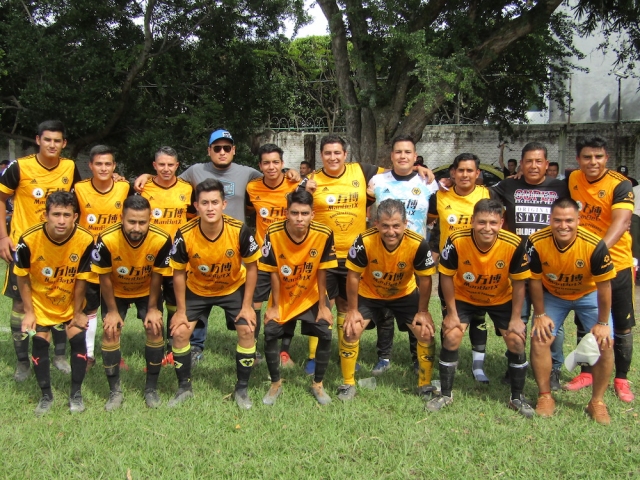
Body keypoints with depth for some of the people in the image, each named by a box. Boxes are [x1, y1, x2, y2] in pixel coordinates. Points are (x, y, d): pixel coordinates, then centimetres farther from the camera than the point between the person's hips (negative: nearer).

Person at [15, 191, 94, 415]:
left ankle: (76, 393, 13)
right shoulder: (29, 240, -28)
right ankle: (46, 395, 18)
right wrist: (29, 312, -8)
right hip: (40, 301, 0)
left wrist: (77, 312, -5)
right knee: (40, 342, -1)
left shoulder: (85, 240, -28)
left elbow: (81, 280, -14)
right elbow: (23, 278, -12)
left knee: (78, 338, -5)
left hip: (71, 302, 0)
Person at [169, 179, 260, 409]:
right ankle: (184, 387, 13)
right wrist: (181, 310, -9)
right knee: (180, 332, -7)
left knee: (247, 330, -12)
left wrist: (247, 306, -13)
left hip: (234, 288, -1)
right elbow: (178, 273, -11)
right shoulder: (185, 235, -28)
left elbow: (251, 267, -13)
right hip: (196, 289, 1)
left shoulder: (239, 231, -29)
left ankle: (242, 389, 6)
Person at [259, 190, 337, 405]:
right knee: (270, 333, -11)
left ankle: (318, 384, 13)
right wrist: (274, 306, -7)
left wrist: (323, 306, -7)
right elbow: (274, 273, -13)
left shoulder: (324, 234, -25)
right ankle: (275, 383, 13)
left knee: (325, 334, -11)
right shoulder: (274, 233, -24)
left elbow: (321, 272, -13)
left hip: (312, 296, 0)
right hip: (283, 296, 0)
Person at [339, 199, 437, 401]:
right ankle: (348, 385, 8)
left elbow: (425, 279, -15)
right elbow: (353, 276, -18)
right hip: (369, 293, -1)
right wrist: (353, 310, -13)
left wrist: (423, 311, -9)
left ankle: (425, 386, 15)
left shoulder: (418, 244, -32)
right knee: (351, 331, -14)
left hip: (405, 293, 1)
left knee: (426, 333, -7)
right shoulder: (365, 241, -33)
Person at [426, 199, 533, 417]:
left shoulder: (514, 244, -30)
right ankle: (445, 394, 8)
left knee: (517, 341, -6)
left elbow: (518, 282, -14)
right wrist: (451, 313, -13)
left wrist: (516, 317, -11)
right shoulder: (457, 241, -31)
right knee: (451, 337, -12)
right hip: (463, 297, 0)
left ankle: (517, 397, 15)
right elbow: (446, 276, -17)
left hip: (501, 299, 1)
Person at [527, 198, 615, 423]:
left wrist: (602, 322, -13)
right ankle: (545, 396, 5)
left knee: (605, 343, -12)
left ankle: (597, 402, 6)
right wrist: (540, 315, -7)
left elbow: (604, 286, -19)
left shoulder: (594, 245, -33)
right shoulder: (537, 242, -28)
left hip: (589, 294, -1)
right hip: (552, 295, 1)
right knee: (539, 339, -12)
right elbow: (535, 280, -12)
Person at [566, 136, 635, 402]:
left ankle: (621, 379, 23)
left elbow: (622, 221, -31)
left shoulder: (620, 185, -16)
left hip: (616, 264, -4)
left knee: (621, 326, 7)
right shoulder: (573, 179, -1)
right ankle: (587, 373, 30)